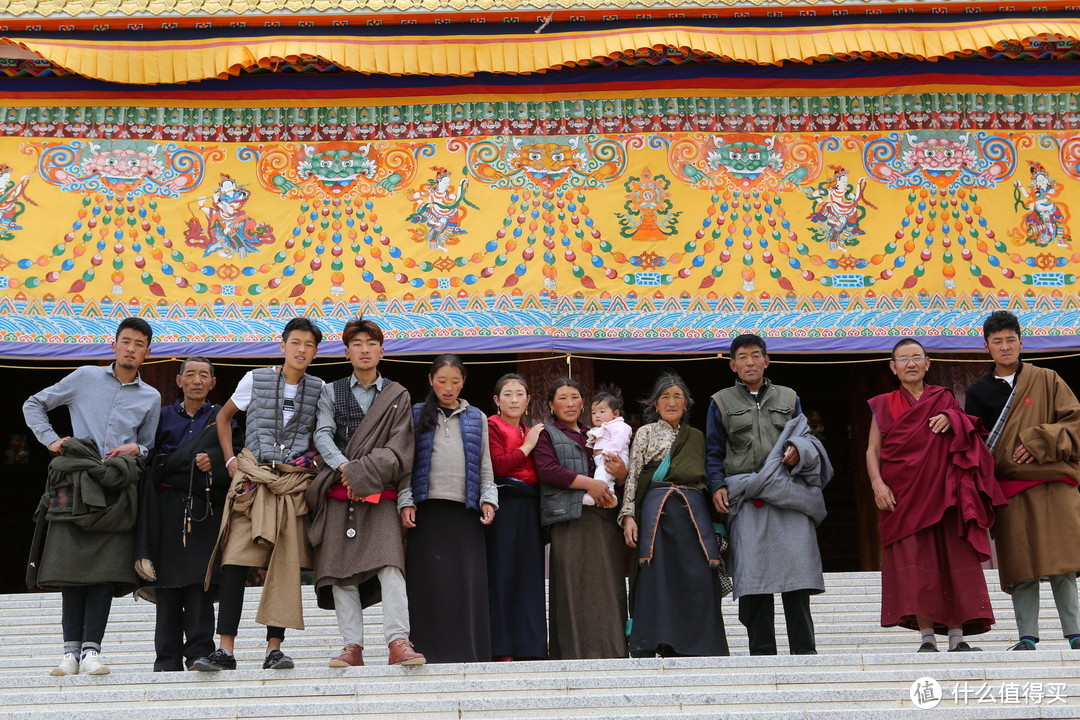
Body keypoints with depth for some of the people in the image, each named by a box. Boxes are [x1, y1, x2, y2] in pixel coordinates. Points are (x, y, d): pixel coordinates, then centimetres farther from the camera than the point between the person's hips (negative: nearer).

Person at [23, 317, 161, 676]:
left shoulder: (151, 398, 14)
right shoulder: (85, 377, 9)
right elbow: (33, 405, 15)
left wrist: (135, 449, -1)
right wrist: (50, 439, 2)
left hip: (118, 488, 1)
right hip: (76, 484, -1)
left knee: (106, 569, -7)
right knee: (71, 567, -2)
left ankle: (91, 649, -6)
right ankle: (71, 650, 0)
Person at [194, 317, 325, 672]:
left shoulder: (319, 389, 8)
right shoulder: (255, 380, 5)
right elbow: (223, 417, 18)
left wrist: (317, 460, 5)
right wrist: (230, 459, 8)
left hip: (294, 483, 1)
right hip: (254, 479, -1)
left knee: (285, 566, -1)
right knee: (235, 561, -10)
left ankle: (274, 648, 3)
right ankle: (225, 649, -9)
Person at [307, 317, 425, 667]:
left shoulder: (397, 396, 12)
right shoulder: (331, 392, 16)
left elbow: (398, 449, 2)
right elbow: (322, 434, 2)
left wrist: (363, 472, -11)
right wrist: (344, 468, -15)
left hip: (380, 494, -2)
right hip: (339, 493, 2)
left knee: (389, 562, -16)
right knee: (339, 566, -3)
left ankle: (398, 642, -19)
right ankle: (353, 646, 0)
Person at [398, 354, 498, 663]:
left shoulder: (477, 418, 17)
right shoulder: (416, 415, 11)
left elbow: (485, 465, 16)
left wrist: (488, 499, 2)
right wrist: (405, 502, -4)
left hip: (465, 510, 1)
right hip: (427, 509, -1)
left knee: (468, 581, -4)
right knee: (429, 580, -6)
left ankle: (468, 652, 0)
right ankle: (432, 652, -3)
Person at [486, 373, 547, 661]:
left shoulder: (531, 433, 22)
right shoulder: (491, 427, 0)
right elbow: (497, 465, -15)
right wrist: (526, 447, -6)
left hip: (529, 507, 7)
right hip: (504, 505, -7)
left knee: (530, 573, 4)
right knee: (502, 572, -8)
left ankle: (530, 645, 7)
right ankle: (502, 648, -6)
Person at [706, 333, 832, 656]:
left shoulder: (788, 398, 19)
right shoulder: (721, 403, 15)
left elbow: (807, 438, 20)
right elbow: (714, 454, 12)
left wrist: (798, 451, -4)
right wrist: (717, 486, -4)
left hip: (789, 493, 1)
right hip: (746, 497, -1)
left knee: (795, 565, -7)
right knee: (753, 573, -7)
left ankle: (804, 649, -3)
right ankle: (762, 652, -1)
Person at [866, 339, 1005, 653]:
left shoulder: (944, 400, 15)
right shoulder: (884, 406, 12)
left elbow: (966, 441, 14)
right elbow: (872, 451, 6)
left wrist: (951, 420, -6)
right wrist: (878, 484, -11)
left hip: (944, 491, 1)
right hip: (904, 495, -1)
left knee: (953, 557, -6)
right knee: (915, 562, -8)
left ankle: (957, 637, -4)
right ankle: (927, 638, -7)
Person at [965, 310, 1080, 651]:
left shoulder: (1047, 380, 8)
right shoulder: (978, 391, 12)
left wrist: (1040, 442, -12)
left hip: (1052, 484, -1)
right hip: (1009, 488, 1)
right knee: (1020, 565, -1)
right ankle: (1027, 638, 2)